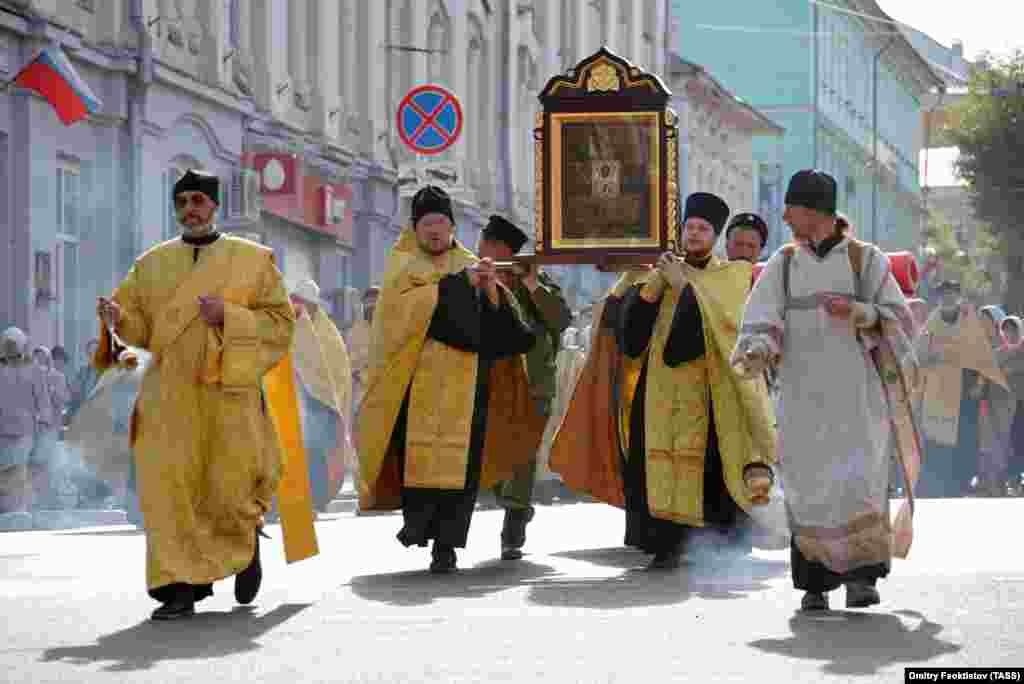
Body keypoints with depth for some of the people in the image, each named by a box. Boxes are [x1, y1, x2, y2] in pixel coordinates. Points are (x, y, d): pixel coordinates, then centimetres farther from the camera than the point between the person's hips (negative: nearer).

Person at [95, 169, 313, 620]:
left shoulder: (252, 260, 6)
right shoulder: (152, 264, 13)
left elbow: (281, 322, 1)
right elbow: (139, 325, 11)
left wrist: (228, 316, -14)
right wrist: (115, 317, -12)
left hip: (230, 391, -2)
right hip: (170, 392, 2)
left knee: (231, 488, -5)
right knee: (168, 487, -11)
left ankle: (248, 543, 29)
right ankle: (180, 588, -9)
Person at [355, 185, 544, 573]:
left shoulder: (471, 264, 17)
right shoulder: (402, 263, 9)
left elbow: (499, 321, 11)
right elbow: (404, 303, -11)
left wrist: (490, 288, -8)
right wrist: (459, 284, -12)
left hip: (464, 383, 2)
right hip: (419, 378, -2)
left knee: (458, 463, -6)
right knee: (418, 451, -14)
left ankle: (446, 545, -4)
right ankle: (417, 514, 7)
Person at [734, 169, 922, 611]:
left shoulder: (865, 260, 4)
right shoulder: (781, 266, 10)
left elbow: (899, 321, 2)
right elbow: (762, 322, -2)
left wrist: (857, 313, -17)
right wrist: (756, 353, -24)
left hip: (856, 395, -2)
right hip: (802, 396, 2)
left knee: (856, 484, -15)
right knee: (809, 490, -3)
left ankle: (861, 577, -9)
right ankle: (814, 583, 4)